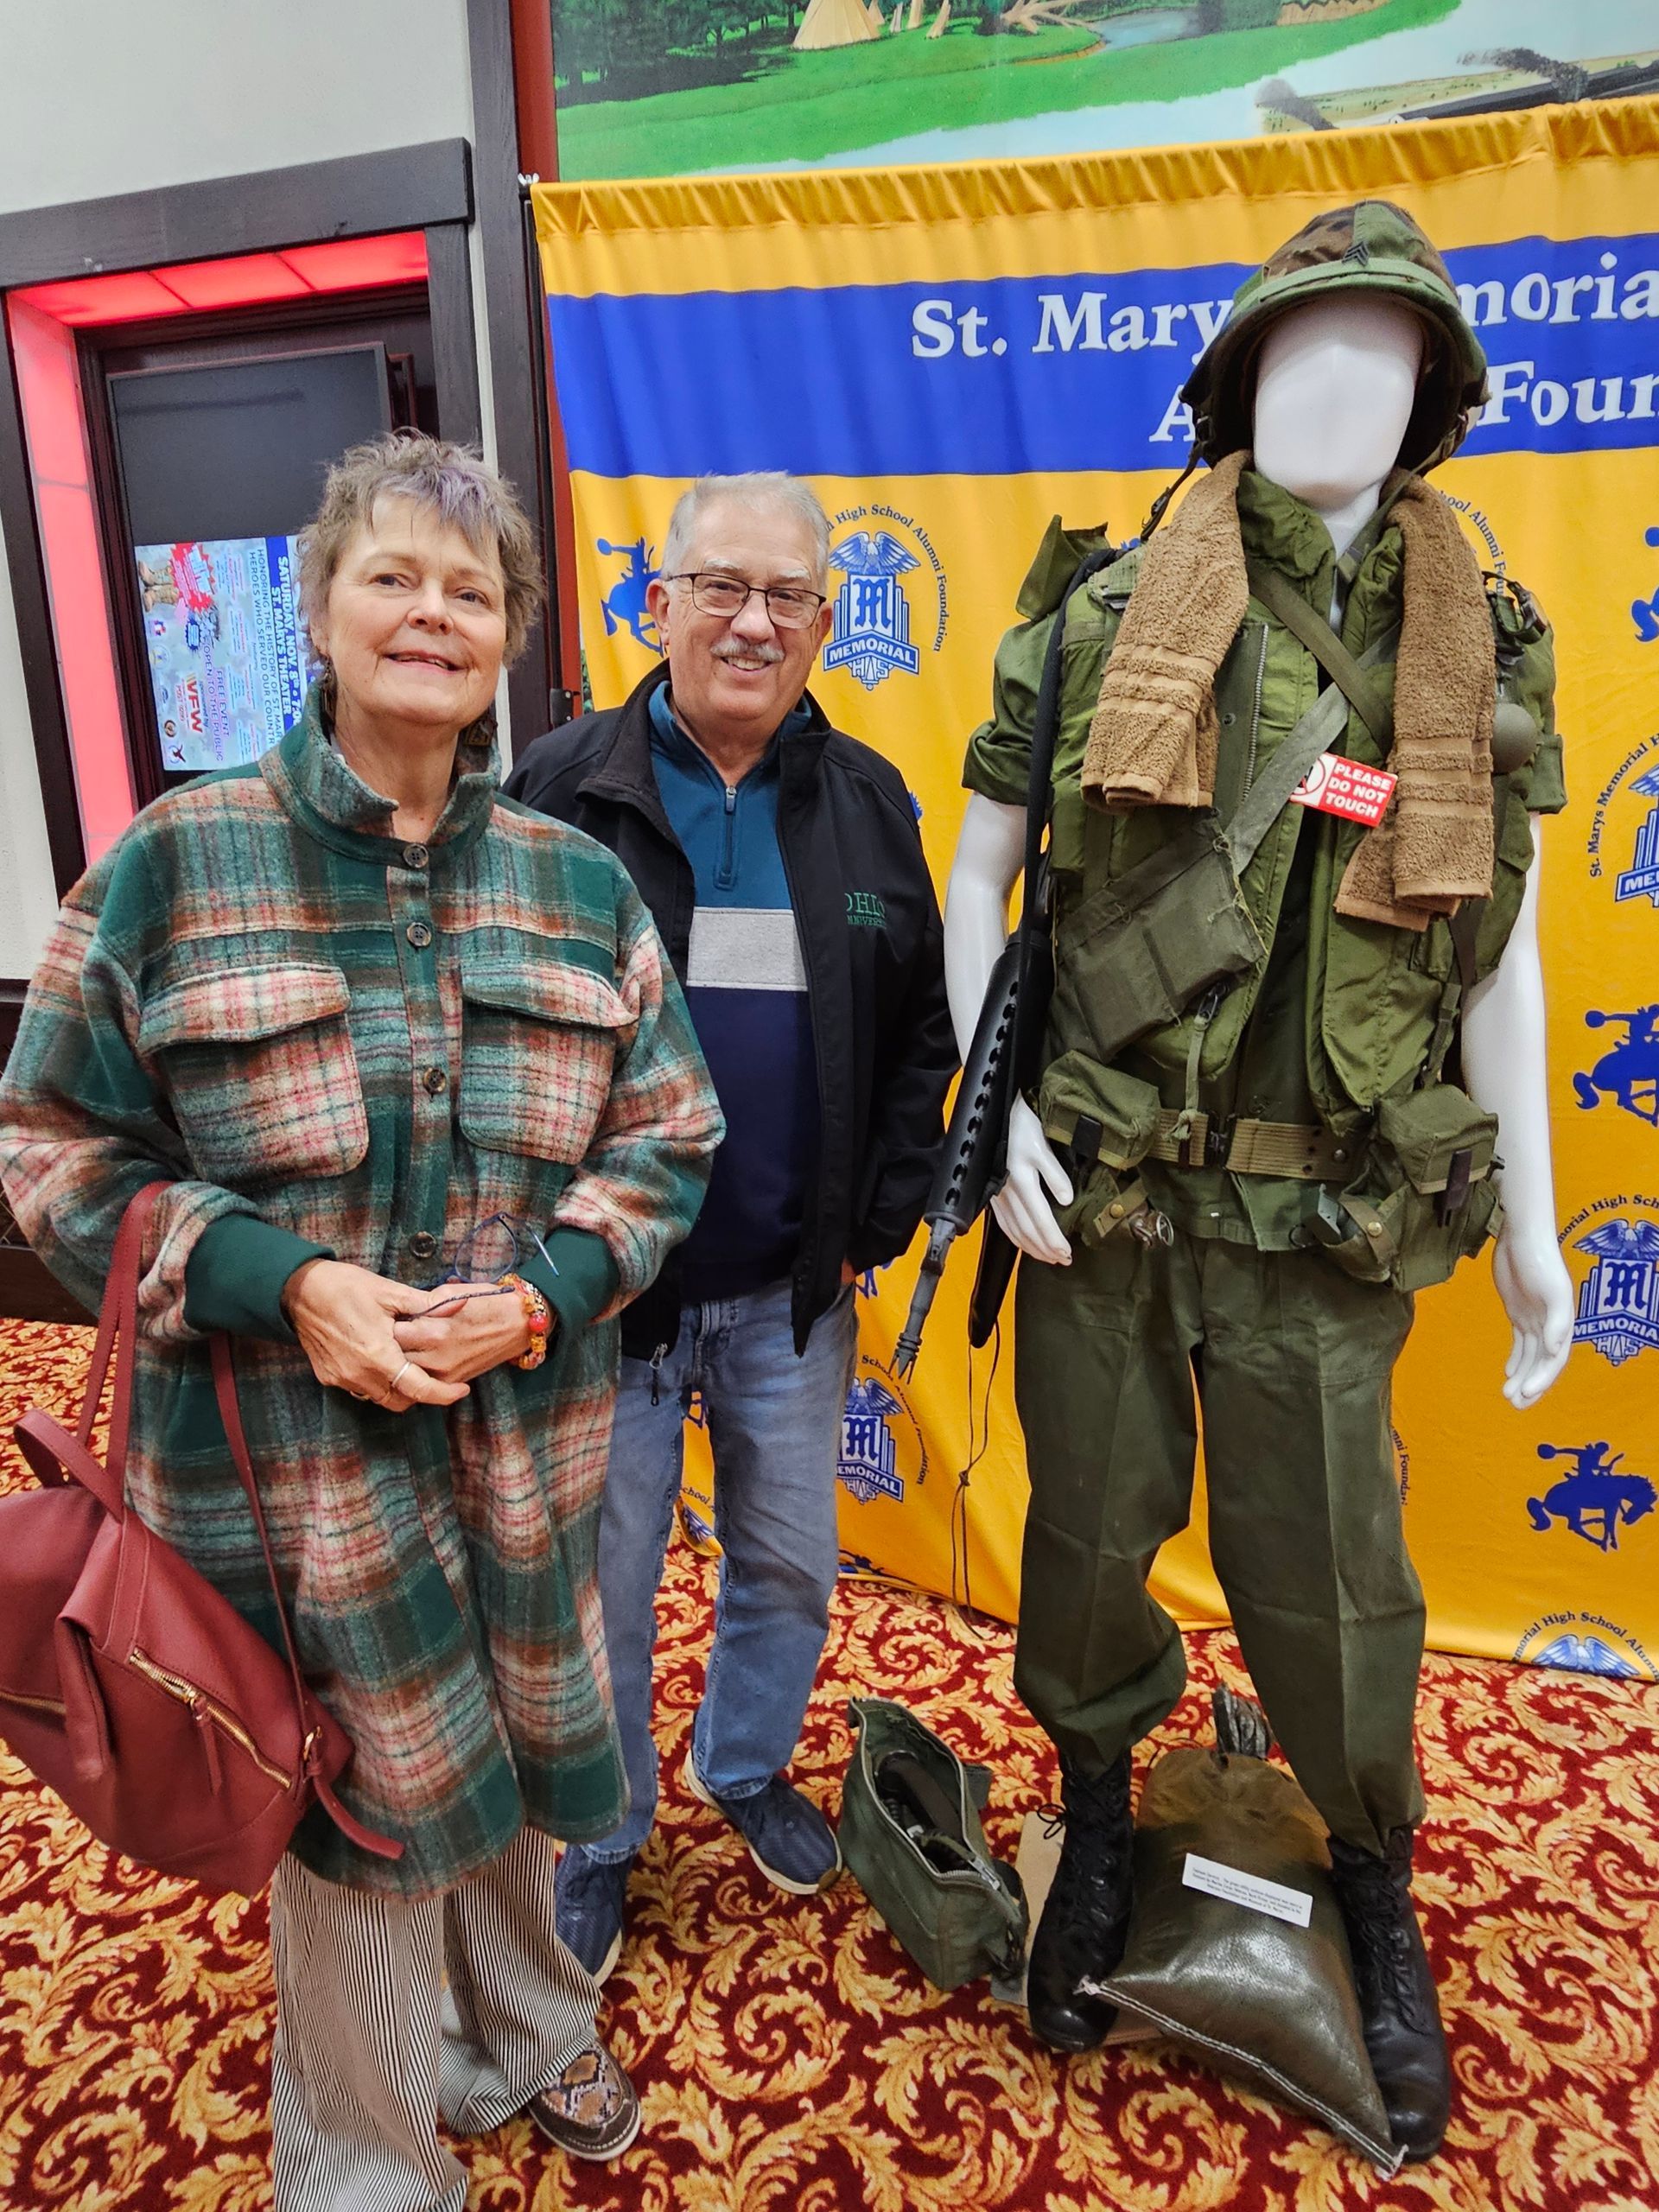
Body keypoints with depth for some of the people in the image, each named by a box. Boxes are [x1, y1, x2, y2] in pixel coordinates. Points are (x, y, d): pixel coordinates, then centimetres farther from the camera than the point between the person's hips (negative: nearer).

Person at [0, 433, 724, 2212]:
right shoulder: (172, 864, -7)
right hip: (289, 1453, -3)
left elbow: (666, 1136, 4)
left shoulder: (580, 886, 1)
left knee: (513, 1768, 23)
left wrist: (543, 1290, -14)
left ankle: (525, 2035, 56)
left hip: (528, 1443, 3)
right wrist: (281, 1284, -18)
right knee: (361, 1810, 15)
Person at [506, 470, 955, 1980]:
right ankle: (600, 1841, 39)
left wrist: (882, 1217, 0)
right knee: (602, 1581, 13)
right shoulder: (560, 793, -6)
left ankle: (748, 1766, 48)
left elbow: (924, 1026, 7)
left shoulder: (867, 805, 3)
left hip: (793, 1288, 3)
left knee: (791, 1562, 19)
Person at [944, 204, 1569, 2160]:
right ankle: (1098, 1819, 44)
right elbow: (977, 874, 5)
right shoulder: (1101, 621, -1)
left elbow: (1501, 953, 7)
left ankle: (1375, 1885, 42)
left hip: (1326, 1211, 1)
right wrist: (997, 1108, -5)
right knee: (1088, 1530, 13)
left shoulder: (1481, 651, 4)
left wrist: (1531, 1222, 6)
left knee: (1322, 1564, 11)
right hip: (1101, 1184, 0)